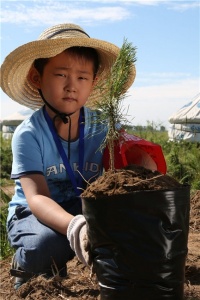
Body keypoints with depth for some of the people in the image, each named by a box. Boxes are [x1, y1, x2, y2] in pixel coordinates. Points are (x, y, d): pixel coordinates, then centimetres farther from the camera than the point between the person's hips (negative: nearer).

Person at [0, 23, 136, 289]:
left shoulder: (104, 127, -9)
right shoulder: (28, 135, -19)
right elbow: (37, 198, -30)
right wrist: (75, 227, -51)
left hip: (84, 208, 3)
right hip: (33, 215, -2)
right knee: (46, 245, -36)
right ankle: (27, 265, 0)